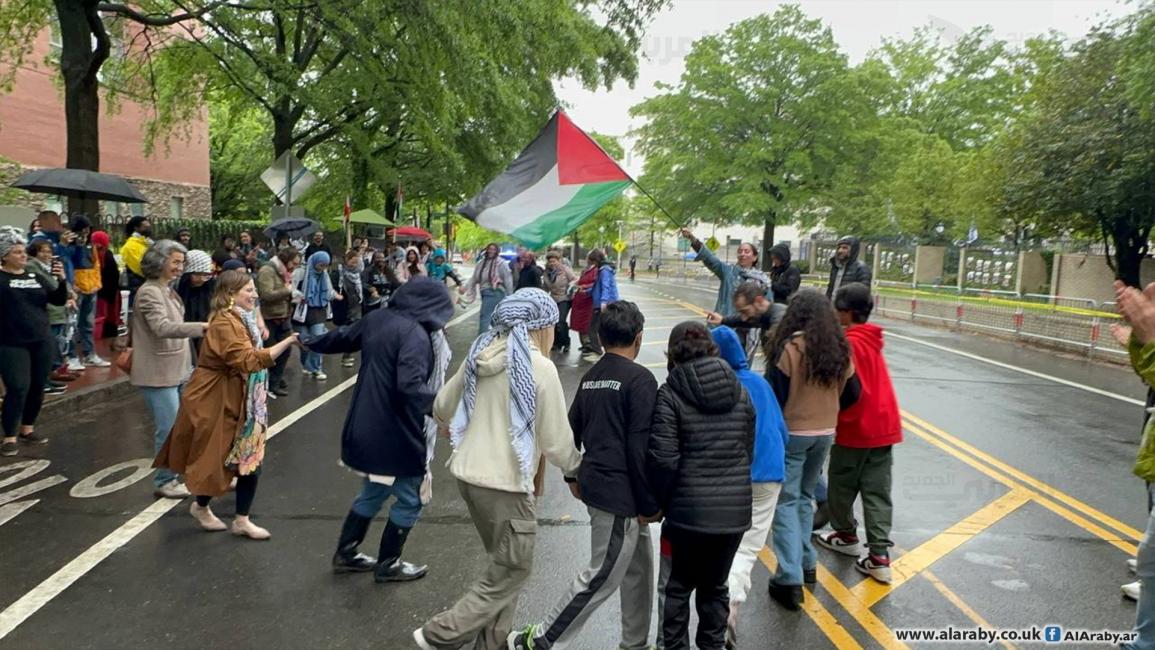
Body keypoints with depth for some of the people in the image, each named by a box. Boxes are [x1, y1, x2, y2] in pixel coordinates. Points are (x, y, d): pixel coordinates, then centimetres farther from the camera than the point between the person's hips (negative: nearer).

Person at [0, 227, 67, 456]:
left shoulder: (35, 276, 9)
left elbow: (59, 300, 6)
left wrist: (61, 280, -11)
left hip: (41, 341, 5)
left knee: (37, 388, 10)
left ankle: (27, 429, 26)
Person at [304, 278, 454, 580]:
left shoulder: (377, 319, 2)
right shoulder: (416, 335, -23)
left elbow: (343, 337, 19)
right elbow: (410, 386, -33)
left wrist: (311, 343, 37)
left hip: (367, 428, 9)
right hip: (395, 433, -9)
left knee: (373, 492, 26)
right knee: (410, 500, 11)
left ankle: (345, 554, 37)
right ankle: (388, 565, 24)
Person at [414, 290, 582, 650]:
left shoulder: (479, 356, 4)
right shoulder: (540, 367, -15)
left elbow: (442, 409, 16)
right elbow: (556, 441, -11)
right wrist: (578, 468, 9)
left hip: (468, 474, 8)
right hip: (506, 483, -8)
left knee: (504, 565, 21)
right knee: (511, 572, 9)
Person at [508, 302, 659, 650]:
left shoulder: (590, 377, 9)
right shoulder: (640, 379, -16)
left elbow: (572, 431, 15)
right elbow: (640, 448, -19)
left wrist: (573, 476, 26)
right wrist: (649, 504, -13)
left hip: (594, 484, 9)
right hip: (620, 495, -9)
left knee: (639, 566, 20)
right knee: (601, 578, 2)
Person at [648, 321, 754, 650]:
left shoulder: (671, 393, -10)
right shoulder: (740, 392, 5)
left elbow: (663, 459, -14)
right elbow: (748, 451, 8)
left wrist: (660, 502, 0)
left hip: (688, 509, -4)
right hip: (735, 508, 4)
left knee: (678, 586, 14)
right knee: (716, 585, 19)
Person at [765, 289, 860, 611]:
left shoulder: (789, 348, -18)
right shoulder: (839, 349, 0)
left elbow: (775, 395, -15)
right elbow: (851, 393, 8)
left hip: (791, 433, -5)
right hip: (824, 434, 6)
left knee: (786, 501, 1)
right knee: (805, 497, 22)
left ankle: (790, 578, -4)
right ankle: (806, 563, 28)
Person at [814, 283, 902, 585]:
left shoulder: (848, 344, -18)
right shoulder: (871, 339, 9)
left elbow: (853, 389, -22)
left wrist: (841, 418, -10)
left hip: (855, 428, -7)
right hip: (884, 426, 7)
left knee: (841, 485, 14)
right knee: (877, 492, 6)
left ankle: (846, 535, 31)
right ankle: (880, 556, 5)